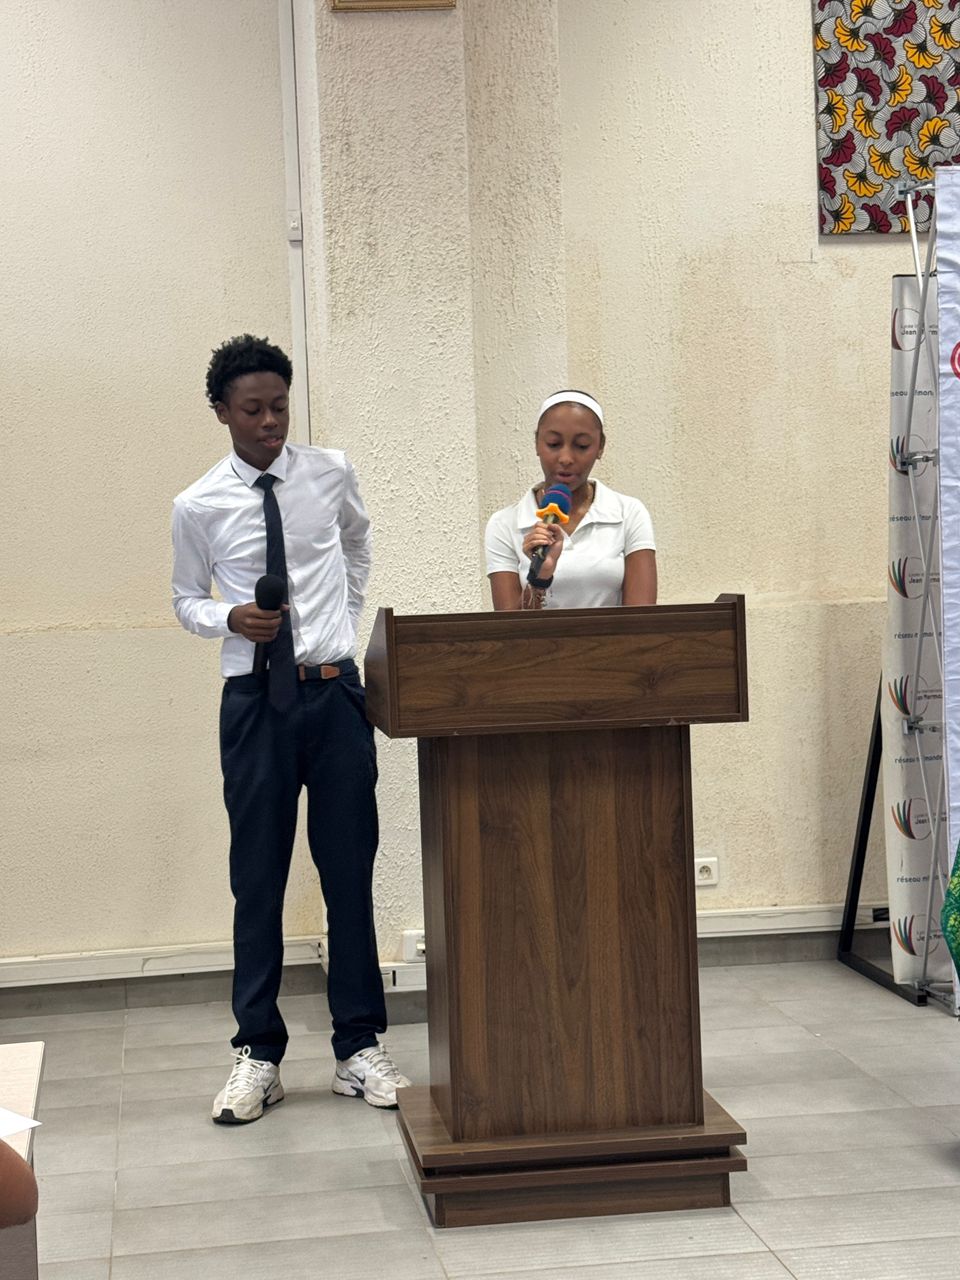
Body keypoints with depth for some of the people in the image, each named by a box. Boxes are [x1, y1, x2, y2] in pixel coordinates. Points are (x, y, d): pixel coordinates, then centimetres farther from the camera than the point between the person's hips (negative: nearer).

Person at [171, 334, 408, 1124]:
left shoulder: (331, 474, 1)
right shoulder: (198, 507, -3)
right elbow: (186, 600, 9)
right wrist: (230, 618, -12)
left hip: (334, 690, 1)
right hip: (255, 699, -1)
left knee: (351, 874, 4)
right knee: (257, 880, 4)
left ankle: (359, 1050, 14)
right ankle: (259, 1054, 14)